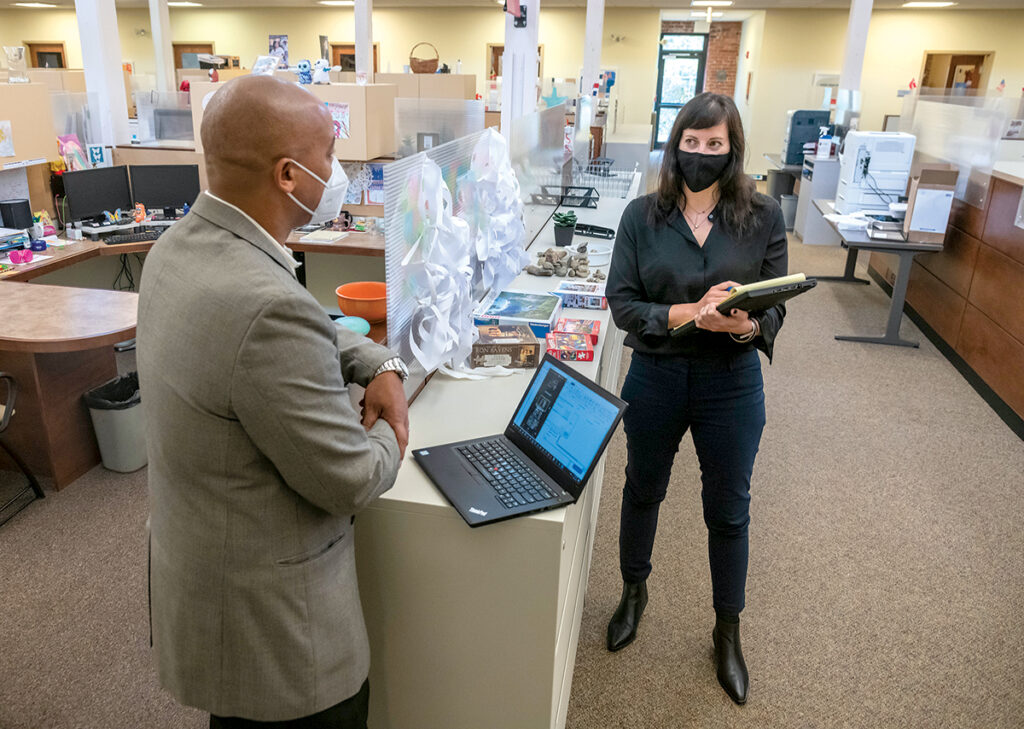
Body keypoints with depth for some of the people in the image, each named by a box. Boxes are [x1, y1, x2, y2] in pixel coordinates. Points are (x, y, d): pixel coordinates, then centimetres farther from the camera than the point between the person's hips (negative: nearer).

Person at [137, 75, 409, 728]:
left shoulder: (182, 244, -4)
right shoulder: (267, 306, -35)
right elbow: (354, 480, -25)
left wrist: (381, 365, -4)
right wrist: (388, 438, -4)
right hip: (269, 619, -8)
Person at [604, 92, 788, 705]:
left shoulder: (763, 217, -6)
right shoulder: (643, 216, -5)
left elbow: (776, 308, -5)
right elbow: (622, 303, -10)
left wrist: (746, 324, -28)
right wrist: (690, 313, -25)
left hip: (732, 382, 0)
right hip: (656, 375, 1)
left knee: (729, 510, 13)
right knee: (643, 490, 20)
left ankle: (728, 631, 38)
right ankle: (635, 593, 48)